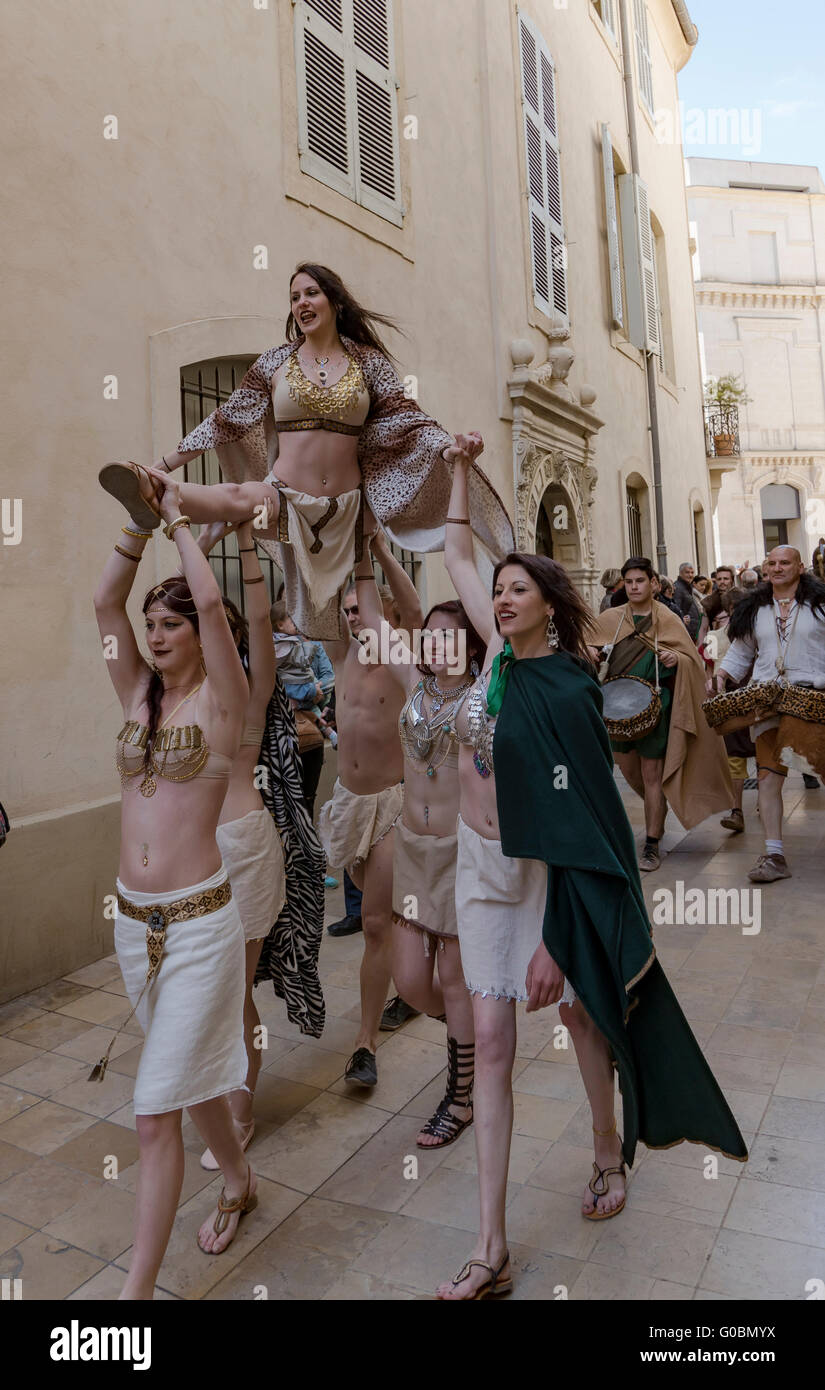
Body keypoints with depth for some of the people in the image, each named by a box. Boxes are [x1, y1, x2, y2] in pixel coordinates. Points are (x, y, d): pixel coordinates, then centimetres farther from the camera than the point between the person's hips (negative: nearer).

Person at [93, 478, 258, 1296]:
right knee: (189, 1076, 24)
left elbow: (209, 600, -22)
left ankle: (137, 1287, 12)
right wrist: (140, 519, -2)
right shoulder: (138, 696, 7)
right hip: (133, 919, 7)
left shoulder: (221, 700, -8)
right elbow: (105, 601, -1)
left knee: (155, 1111, -3)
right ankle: (237, 1180, 47)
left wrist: (177, 516, -9)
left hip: (200, 921, -7)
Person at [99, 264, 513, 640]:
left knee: (331, 619, 2)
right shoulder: (276, 362, 9)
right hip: (285, 497, -2)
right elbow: (225, 421, 9)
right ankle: (154, 493, -61)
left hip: (346, 508, 2)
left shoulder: (368, 361, 9)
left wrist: (454, 446, -18)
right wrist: (162, 466, 4)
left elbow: (408, 419, 2)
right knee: (240, 495, -36)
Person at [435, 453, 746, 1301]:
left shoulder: (563, 693, -18)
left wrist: (553, 939, -23)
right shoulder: (501, 650, 0)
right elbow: (456, 555, 12)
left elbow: (570, 823, -21)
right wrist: (460, 469, 13)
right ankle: (490, 1248, 16)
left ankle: (609, 1153, 47)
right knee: (490, 1045, 6)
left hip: (543, 871, -6)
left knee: (578, 1012, 17)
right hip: (481, 861, 6)